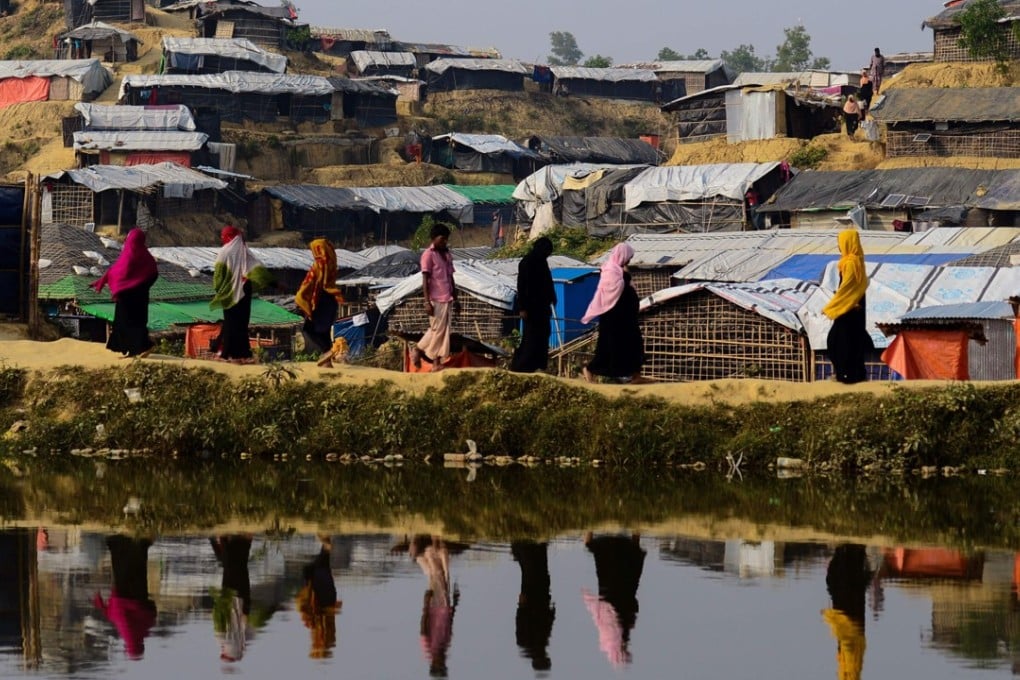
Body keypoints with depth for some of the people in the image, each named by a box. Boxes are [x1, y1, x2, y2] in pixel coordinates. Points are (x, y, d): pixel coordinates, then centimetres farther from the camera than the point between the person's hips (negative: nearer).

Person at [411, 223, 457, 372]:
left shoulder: (447, 254, 15)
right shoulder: (429, 254, -7)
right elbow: (425, 280, -10)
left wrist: (455, 297, 17)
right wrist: (427, 302, -15)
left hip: (448, 299, 7)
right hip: (436, 299, -7)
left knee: (444, 331, 3)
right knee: (437, 329, -5)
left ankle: (437, 361, 5)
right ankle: (419, 349, 12)